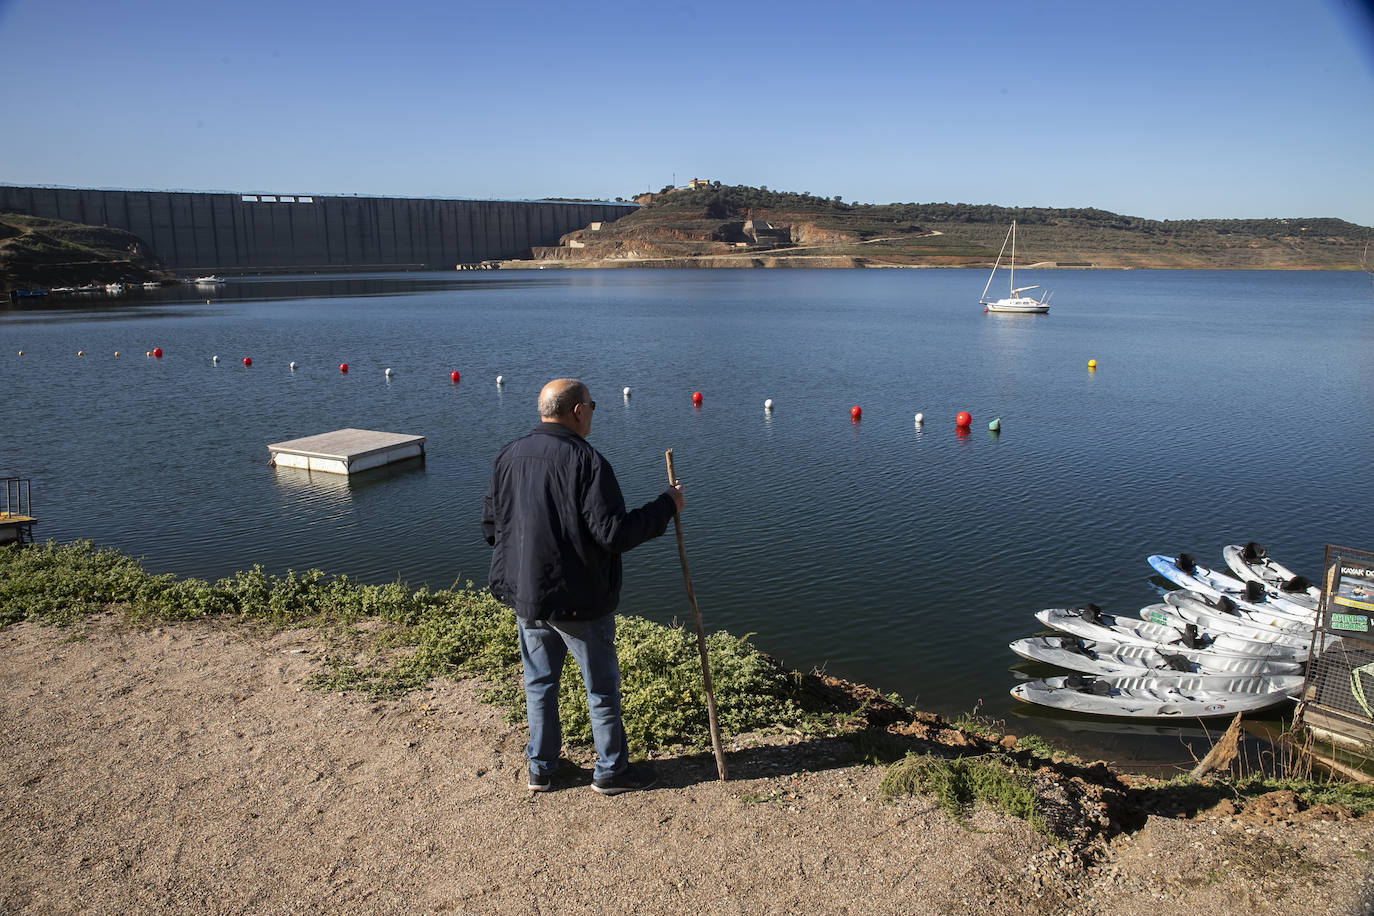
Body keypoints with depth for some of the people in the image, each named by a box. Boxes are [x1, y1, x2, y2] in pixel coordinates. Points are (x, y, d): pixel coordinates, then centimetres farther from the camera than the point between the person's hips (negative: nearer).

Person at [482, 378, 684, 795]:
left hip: (523, 595, 6)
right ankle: (611, 770, 26)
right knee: (602, 685, 12)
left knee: (539, 682, 20)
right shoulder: (586, 461, -20)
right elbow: (613, 533, -22)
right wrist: (666, 506, -11)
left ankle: (540, 768, 33)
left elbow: (489, 527, 7)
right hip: (578, 600, -6)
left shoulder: (507, 456, 1)